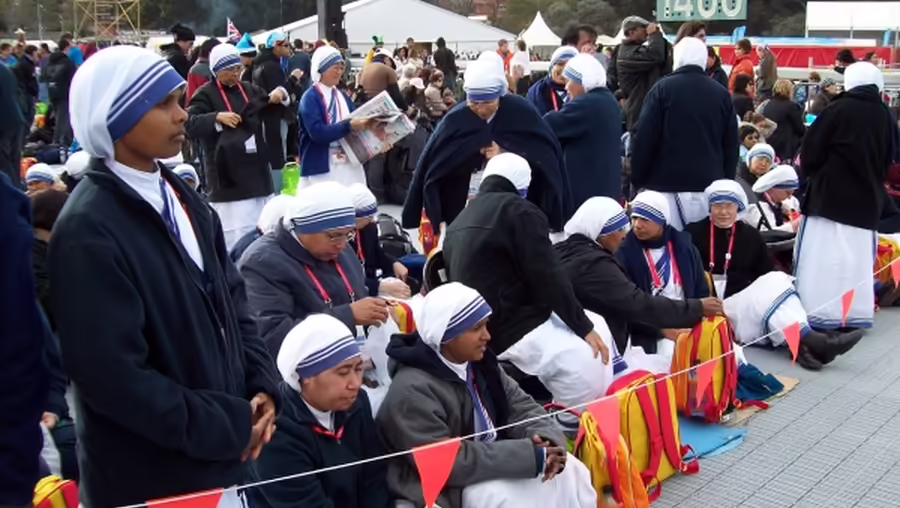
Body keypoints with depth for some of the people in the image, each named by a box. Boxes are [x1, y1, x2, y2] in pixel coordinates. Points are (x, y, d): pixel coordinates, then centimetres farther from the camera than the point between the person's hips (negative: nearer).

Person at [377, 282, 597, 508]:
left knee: (570, 470, -5)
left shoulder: (478, 361, 0)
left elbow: (520, 406, 3)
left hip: (493, 456, 8)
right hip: (447, 485, -8)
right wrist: (529, 456, -27)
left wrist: (548, 439, -20)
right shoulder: (413, 391, -26)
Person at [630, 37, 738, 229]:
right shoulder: (722, 94, 10)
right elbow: (731, 146, 12)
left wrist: (637, 179, 3)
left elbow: (644, 139, -5)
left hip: (667, 184, -3)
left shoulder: (663, 88, -2)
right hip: (710, 186, 3)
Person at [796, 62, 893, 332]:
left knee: (822, 256, -3)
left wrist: (810, 173, 10)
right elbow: (888, 160, 15)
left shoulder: (839, 109, -10)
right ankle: (856, 313, 14)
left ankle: (819, 313, -5)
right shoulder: (886, 117, 7)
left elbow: (811, 148, -8)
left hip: (830, 195, -6)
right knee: (858, 259, 11)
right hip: (867, 199, 6)